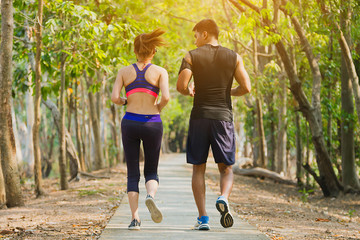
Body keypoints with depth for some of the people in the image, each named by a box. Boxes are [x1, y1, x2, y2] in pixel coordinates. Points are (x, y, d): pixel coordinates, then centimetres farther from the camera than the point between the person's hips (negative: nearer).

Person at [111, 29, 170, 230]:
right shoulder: (160, 71, 0)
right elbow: (166, 97, -14)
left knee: (133, 174, 8)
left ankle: (135, 218, -5)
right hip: (152, 124, -1)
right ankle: (151, 196, -22)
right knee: (151, 172, 12)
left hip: (130, 123, 1)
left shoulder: (124, 71, 5)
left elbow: (114, 97, -5)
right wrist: (159, 107, 7)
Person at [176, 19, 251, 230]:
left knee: (199, 168, 8)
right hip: (223, 116, 1)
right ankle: (224, 198, -23)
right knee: (226, 168, 9)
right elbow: (246, 87, -3)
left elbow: (181, 86, -10)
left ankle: (203, 218, 1)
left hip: (199, 117, -1)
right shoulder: (234, 57, 5)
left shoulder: (192, 56, 1)